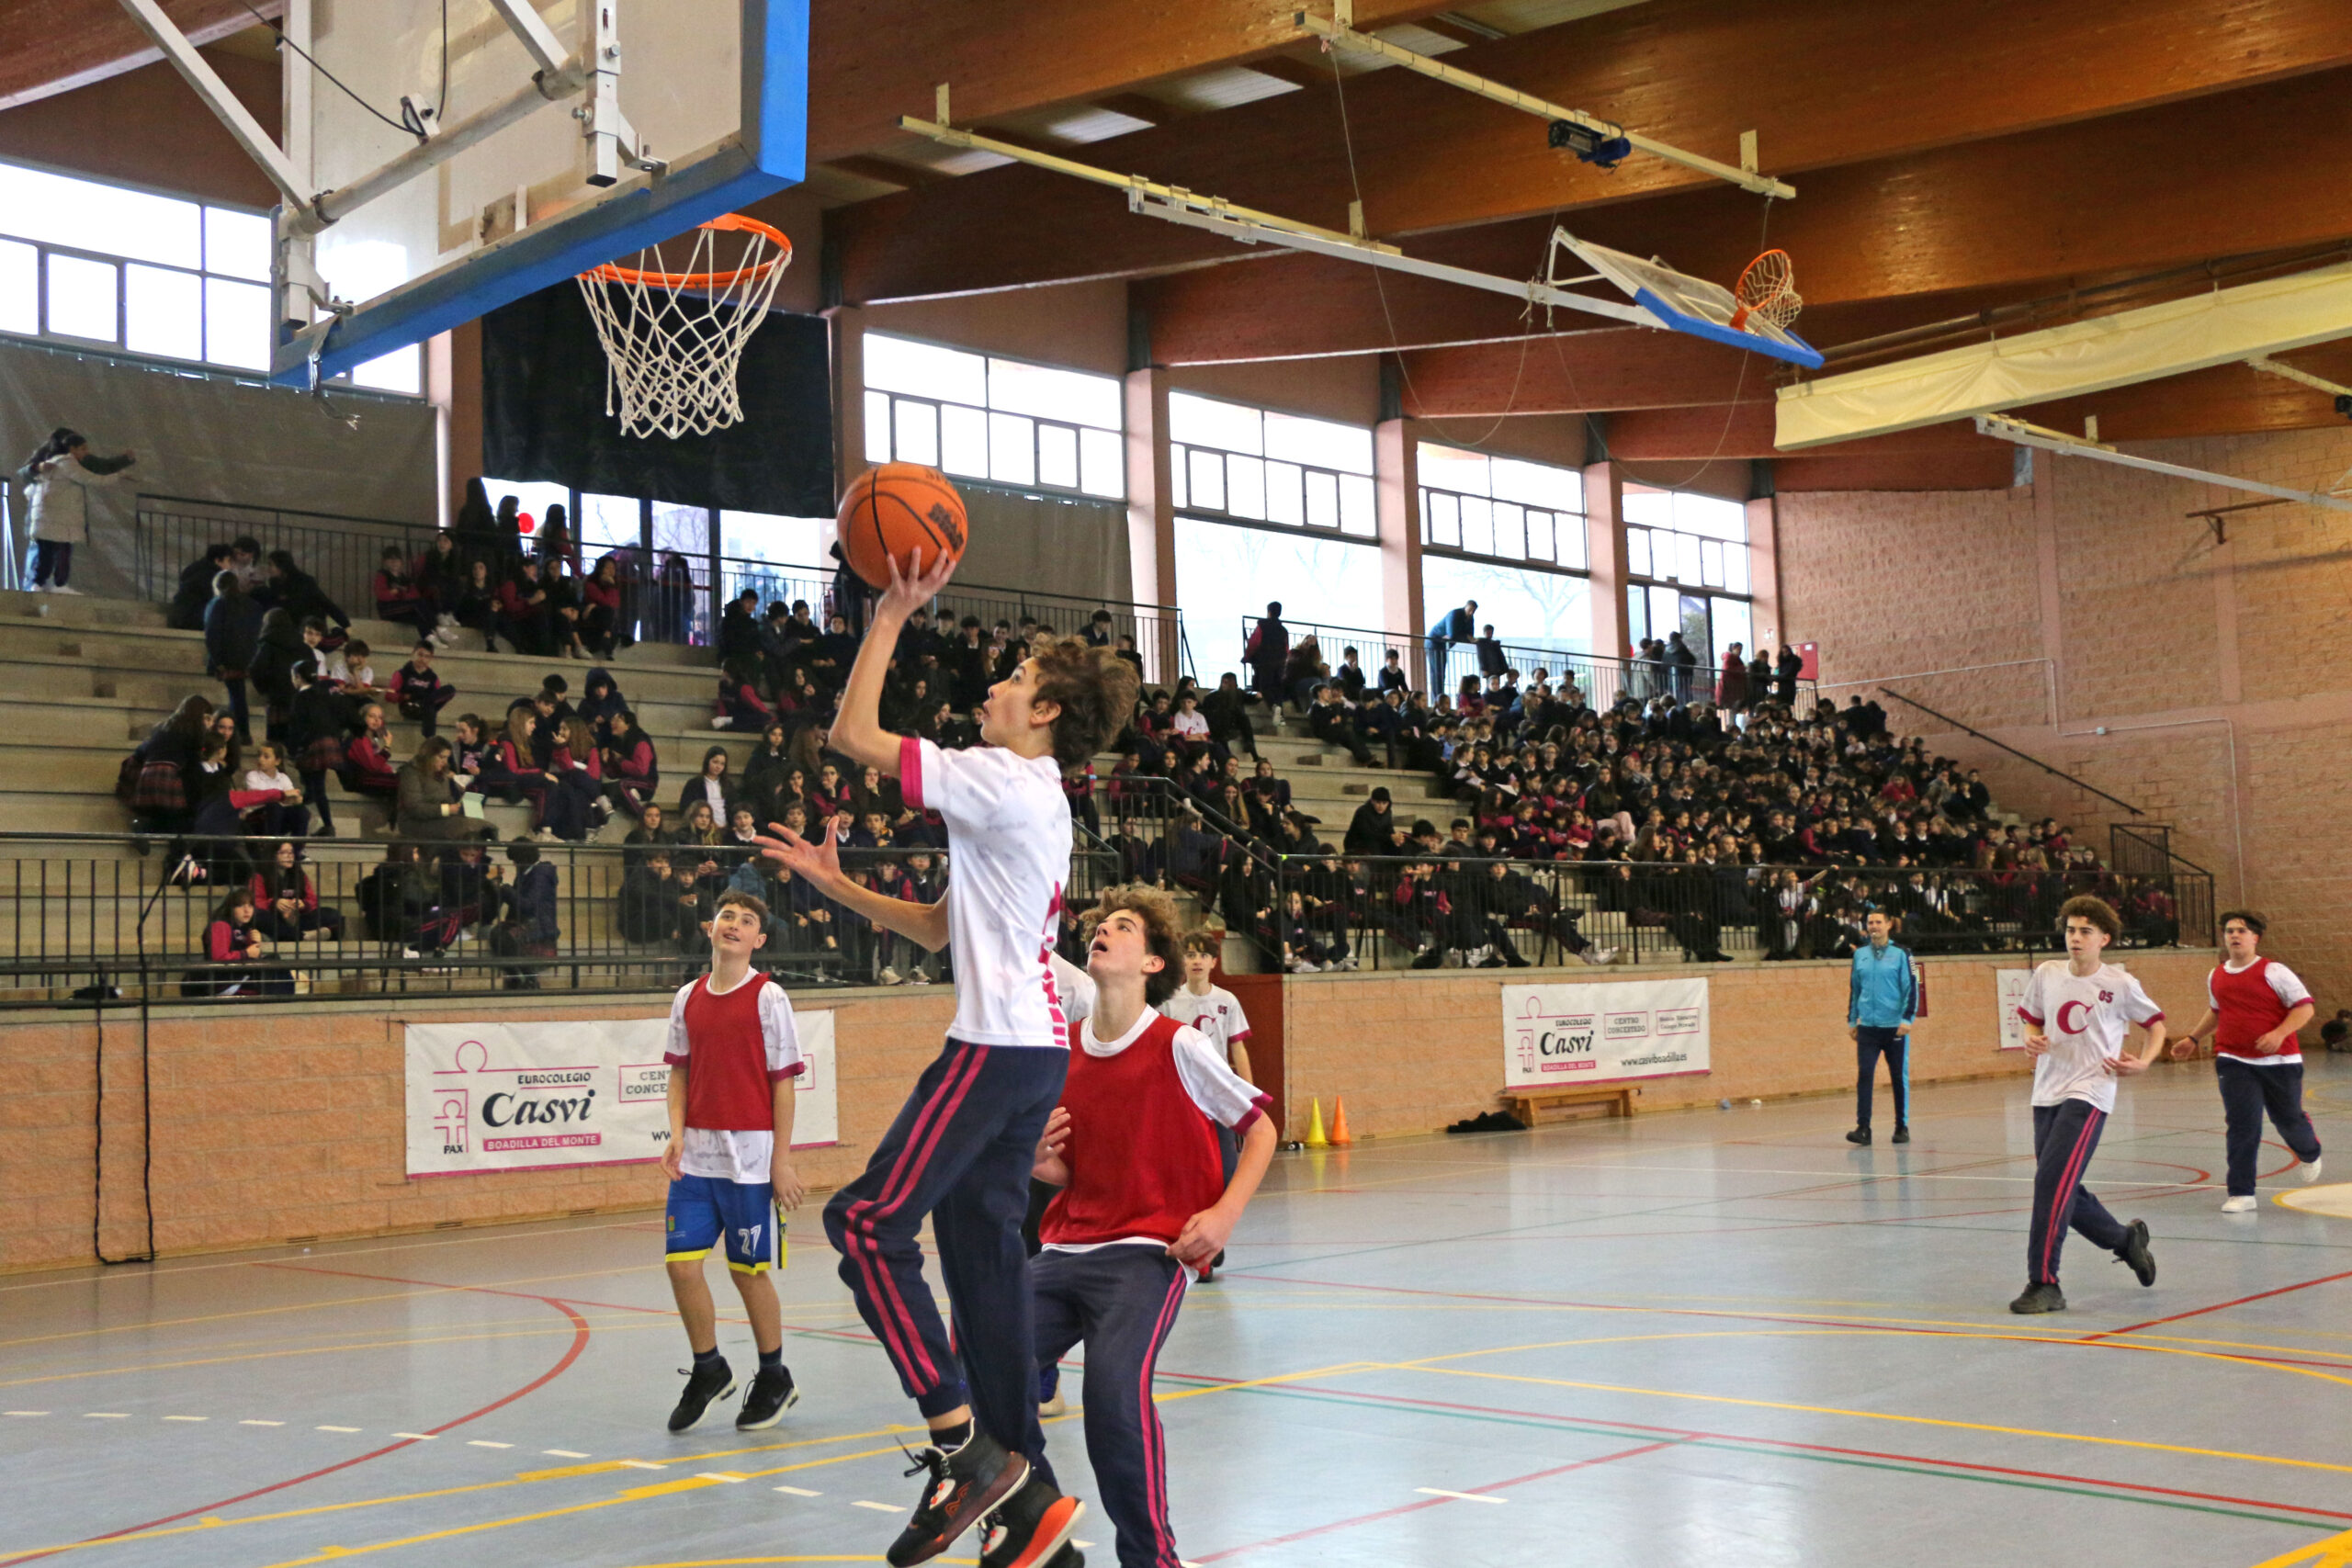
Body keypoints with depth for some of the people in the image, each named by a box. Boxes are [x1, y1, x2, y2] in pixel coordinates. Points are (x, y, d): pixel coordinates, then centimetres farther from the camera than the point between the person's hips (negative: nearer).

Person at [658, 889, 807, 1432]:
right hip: (695, 1156, 4)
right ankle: (708, 1369, 20)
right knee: (681, 1262, 0)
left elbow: (783, 1082, -6)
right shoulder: (688, 998, 8)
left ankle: (774, 1379, 21)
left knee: (749, 1270, 3)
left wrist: (781, 1161, -9)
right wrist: (676, 1135, -1)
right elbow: (680, 1073, 15)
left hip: (749, 1157, -4)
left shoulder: (768, 997, -5)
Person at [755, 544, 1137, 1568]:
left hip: (998, 1048, -10)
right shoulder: (1029, 802, 22)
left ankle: (965, 1449, -11)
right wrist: (835, 886, 18)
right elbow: (937, 928, 25)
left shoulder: (1003, 781, -10)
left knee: (868, 1222, -10)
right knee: (982, 1255, 9)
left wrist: (892, 614, -6)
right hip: (1026, 1049, 10)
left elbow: (852, 734, -11)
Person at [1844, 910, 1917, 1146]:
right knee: (1864, 1076, -8)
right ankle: (1863, 1127, -8)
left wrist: (1907, 1018, -12)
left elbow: (1912, 988, -3)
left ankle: (1902, 1127, 15)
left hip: (1895, 1027, -2)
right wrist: (1851, 1020, 15)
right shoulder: (1860, 955, 9)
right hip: (1867, 1028, 2)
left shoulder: (1901, 954, -1)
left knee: (1899, 1078, 5)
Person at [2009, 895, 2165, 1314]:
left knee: (2053, 1182, -19)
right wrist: (2031, 1040, -3)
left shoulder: (2120, 984, -4)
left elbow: (2156, 1023, 10)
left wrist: (2143, 1062, -5)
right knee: (2064, 1191, 9)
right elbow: (2032, 1019, 19)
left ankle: (2044, 1284, -14)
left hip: (2089, 1094, -5)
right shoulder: (2047, 974, 5)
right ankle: (2126, 1239, 37)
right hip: (2047, 1092, 5)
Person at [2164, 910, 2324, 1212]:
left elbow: (2305, 1007, -9)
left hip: (2279, 1061, -3)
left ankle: (2310, 1154, 48)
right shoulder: (2216, 977, 7)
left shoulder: (2273, 971, -9)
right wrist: (2193, 1038, 22)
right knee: (2241, 1124, -9)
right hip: (2234, 1063, 3)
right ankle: (2241, 1194, -6)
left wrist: (2279, 1033, -22)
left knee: (2288, 1119, 11)